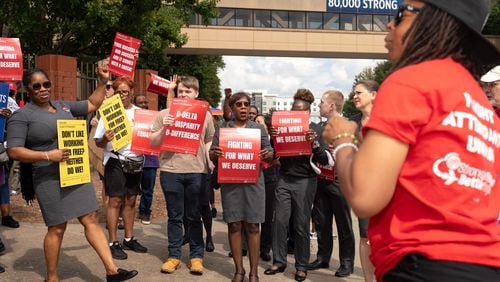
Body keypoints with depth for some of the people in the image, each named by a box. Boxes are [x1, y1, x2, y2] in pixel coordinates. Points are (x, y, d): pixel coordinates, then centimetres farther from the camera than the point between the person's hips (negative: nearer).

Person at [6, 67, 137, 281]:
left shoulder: (63, 106, 12)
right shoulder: (22, 116, -6)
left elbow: (92, 105, 23)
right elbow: (13, 151, -13)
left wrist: (103, 81, 14)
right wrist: (47, 155, -22)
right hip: (50, 179, -5)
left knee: (91, 220, 4)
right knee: (57, 228, 2)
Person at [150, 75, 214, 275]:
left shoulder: (205, 115, 8)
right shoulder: (165, 114, 5)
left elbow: (209, 142, 15)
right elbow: (152, 143, 4)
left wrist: (212, 165, 3)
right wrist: (163, 129, -13)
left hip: (197, 171, 0)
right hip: (171, 171, 0)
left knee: (194, 217, 8)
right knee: (175, 216, 8)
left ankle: (196, 256, 17)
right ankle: (174, 255, 18)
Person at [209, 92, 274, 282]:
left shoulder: (258, 129, 9)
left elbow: (270, 154, 8)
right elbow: (212, 156, 8)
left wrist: (267, 155, -16)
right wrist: (214, 154, -16)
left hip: (253, 182, 0)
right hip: (230, 182, 1)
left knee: (252, 226, 0)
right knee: (234, 225, 3)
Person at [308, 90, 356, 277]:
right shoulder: (320, 127, 12)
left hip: (338, 181, -6)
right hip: (321, 180, 7)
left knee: (343, 223, 4)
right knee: (321, 221, 12)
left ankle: (347, 262, 15)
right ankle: (323, 258, 25)